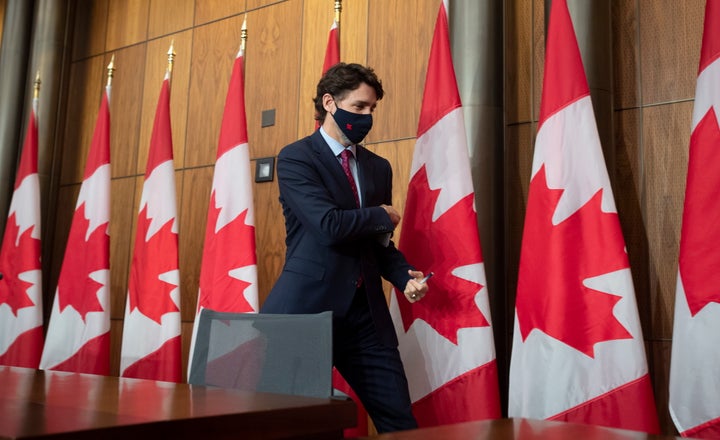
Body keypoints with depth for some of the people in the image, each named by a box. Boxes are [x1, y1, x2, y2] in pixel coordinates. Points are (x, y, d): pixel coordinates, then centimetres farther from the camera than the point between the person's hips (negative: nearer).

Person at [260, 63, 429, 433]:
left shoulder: (378, 167, 15)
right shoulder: (295, 158, -5)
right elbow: (329, 226, -19)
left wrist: (405, 277, 0)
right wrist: (383, 216, -2)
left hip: (367, 312, 5)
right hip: (308, 308, -5)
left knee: (400, 421, 4)